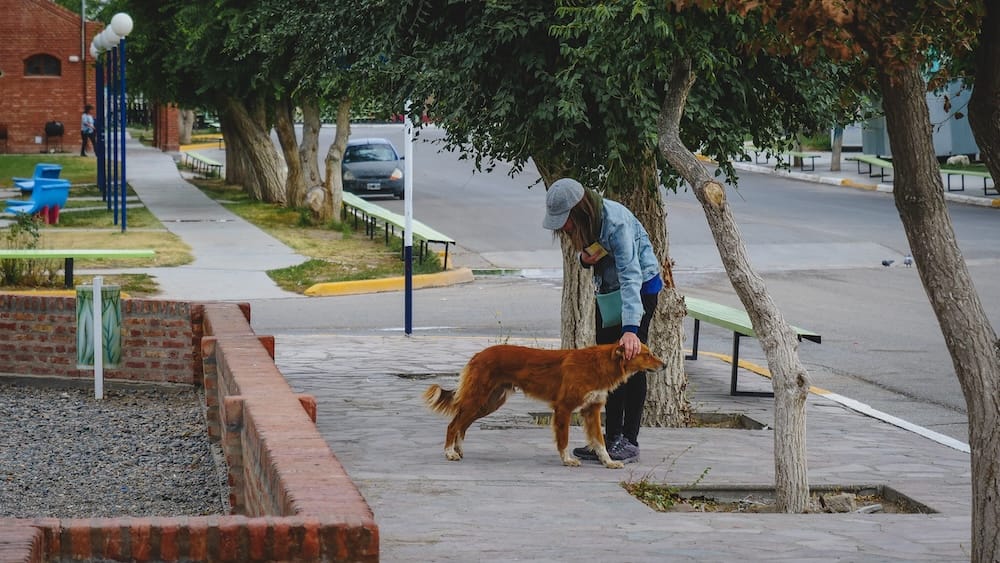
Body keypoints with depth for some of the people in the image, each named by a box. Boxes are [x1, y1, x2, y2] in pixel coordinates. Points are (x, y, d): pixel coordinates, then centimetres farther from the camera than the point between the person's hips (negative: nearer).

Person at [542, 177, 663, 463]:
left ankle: (629, 441, -5)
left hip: (641, 286, -8)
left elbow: (630, 276, -38)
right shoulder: (581, 221, -9)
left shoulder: (616, 222, -33)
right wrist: (585, 258, -17)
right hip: (607, 290, 8)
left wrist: (631, 328, -47)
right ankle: (612, 437, 13)